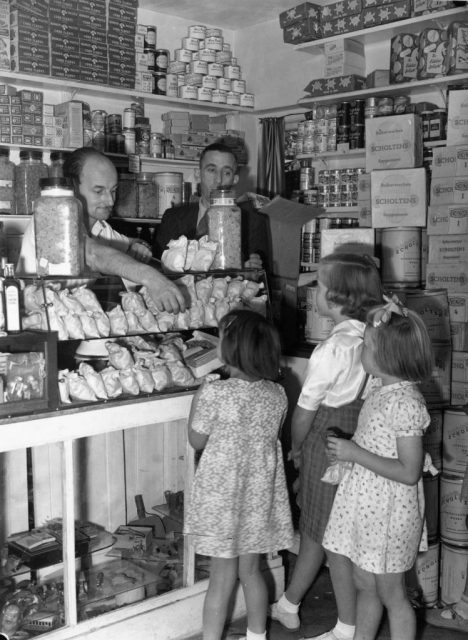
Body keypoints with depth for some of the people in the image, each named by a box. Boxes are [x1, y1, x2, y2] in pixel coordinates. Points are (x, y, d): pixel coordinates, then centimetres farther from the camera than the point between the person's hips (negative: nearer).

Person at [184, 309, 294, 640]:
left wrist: (198, 398, 4)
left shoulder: (214, 393, -21)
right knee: (251, 570, 20)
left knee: (223, 576, 8)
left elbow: (197, 440, -8)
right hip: (260, 495, 4)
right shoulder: (278, 395, -6)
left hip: (222, 496, -4)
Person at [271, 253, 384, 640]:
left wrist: (296, 447, 5)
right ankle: (289, 607, 35)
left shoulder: (332, 349, -24)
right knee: (314, 527, 20)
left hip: (326, 440, -7)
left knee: (335, 539, 10)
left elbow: (305, 411, -14)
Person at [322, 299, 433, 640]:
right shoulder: (381, 387, 1)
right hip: (365, 504, 8)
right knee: (364, 584, 22)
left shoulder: (405, 403, -25)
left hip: (388, 512, -8)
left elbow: (409, 473, -26)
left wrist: (355, 453, -24)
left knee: (391, 593, 9)